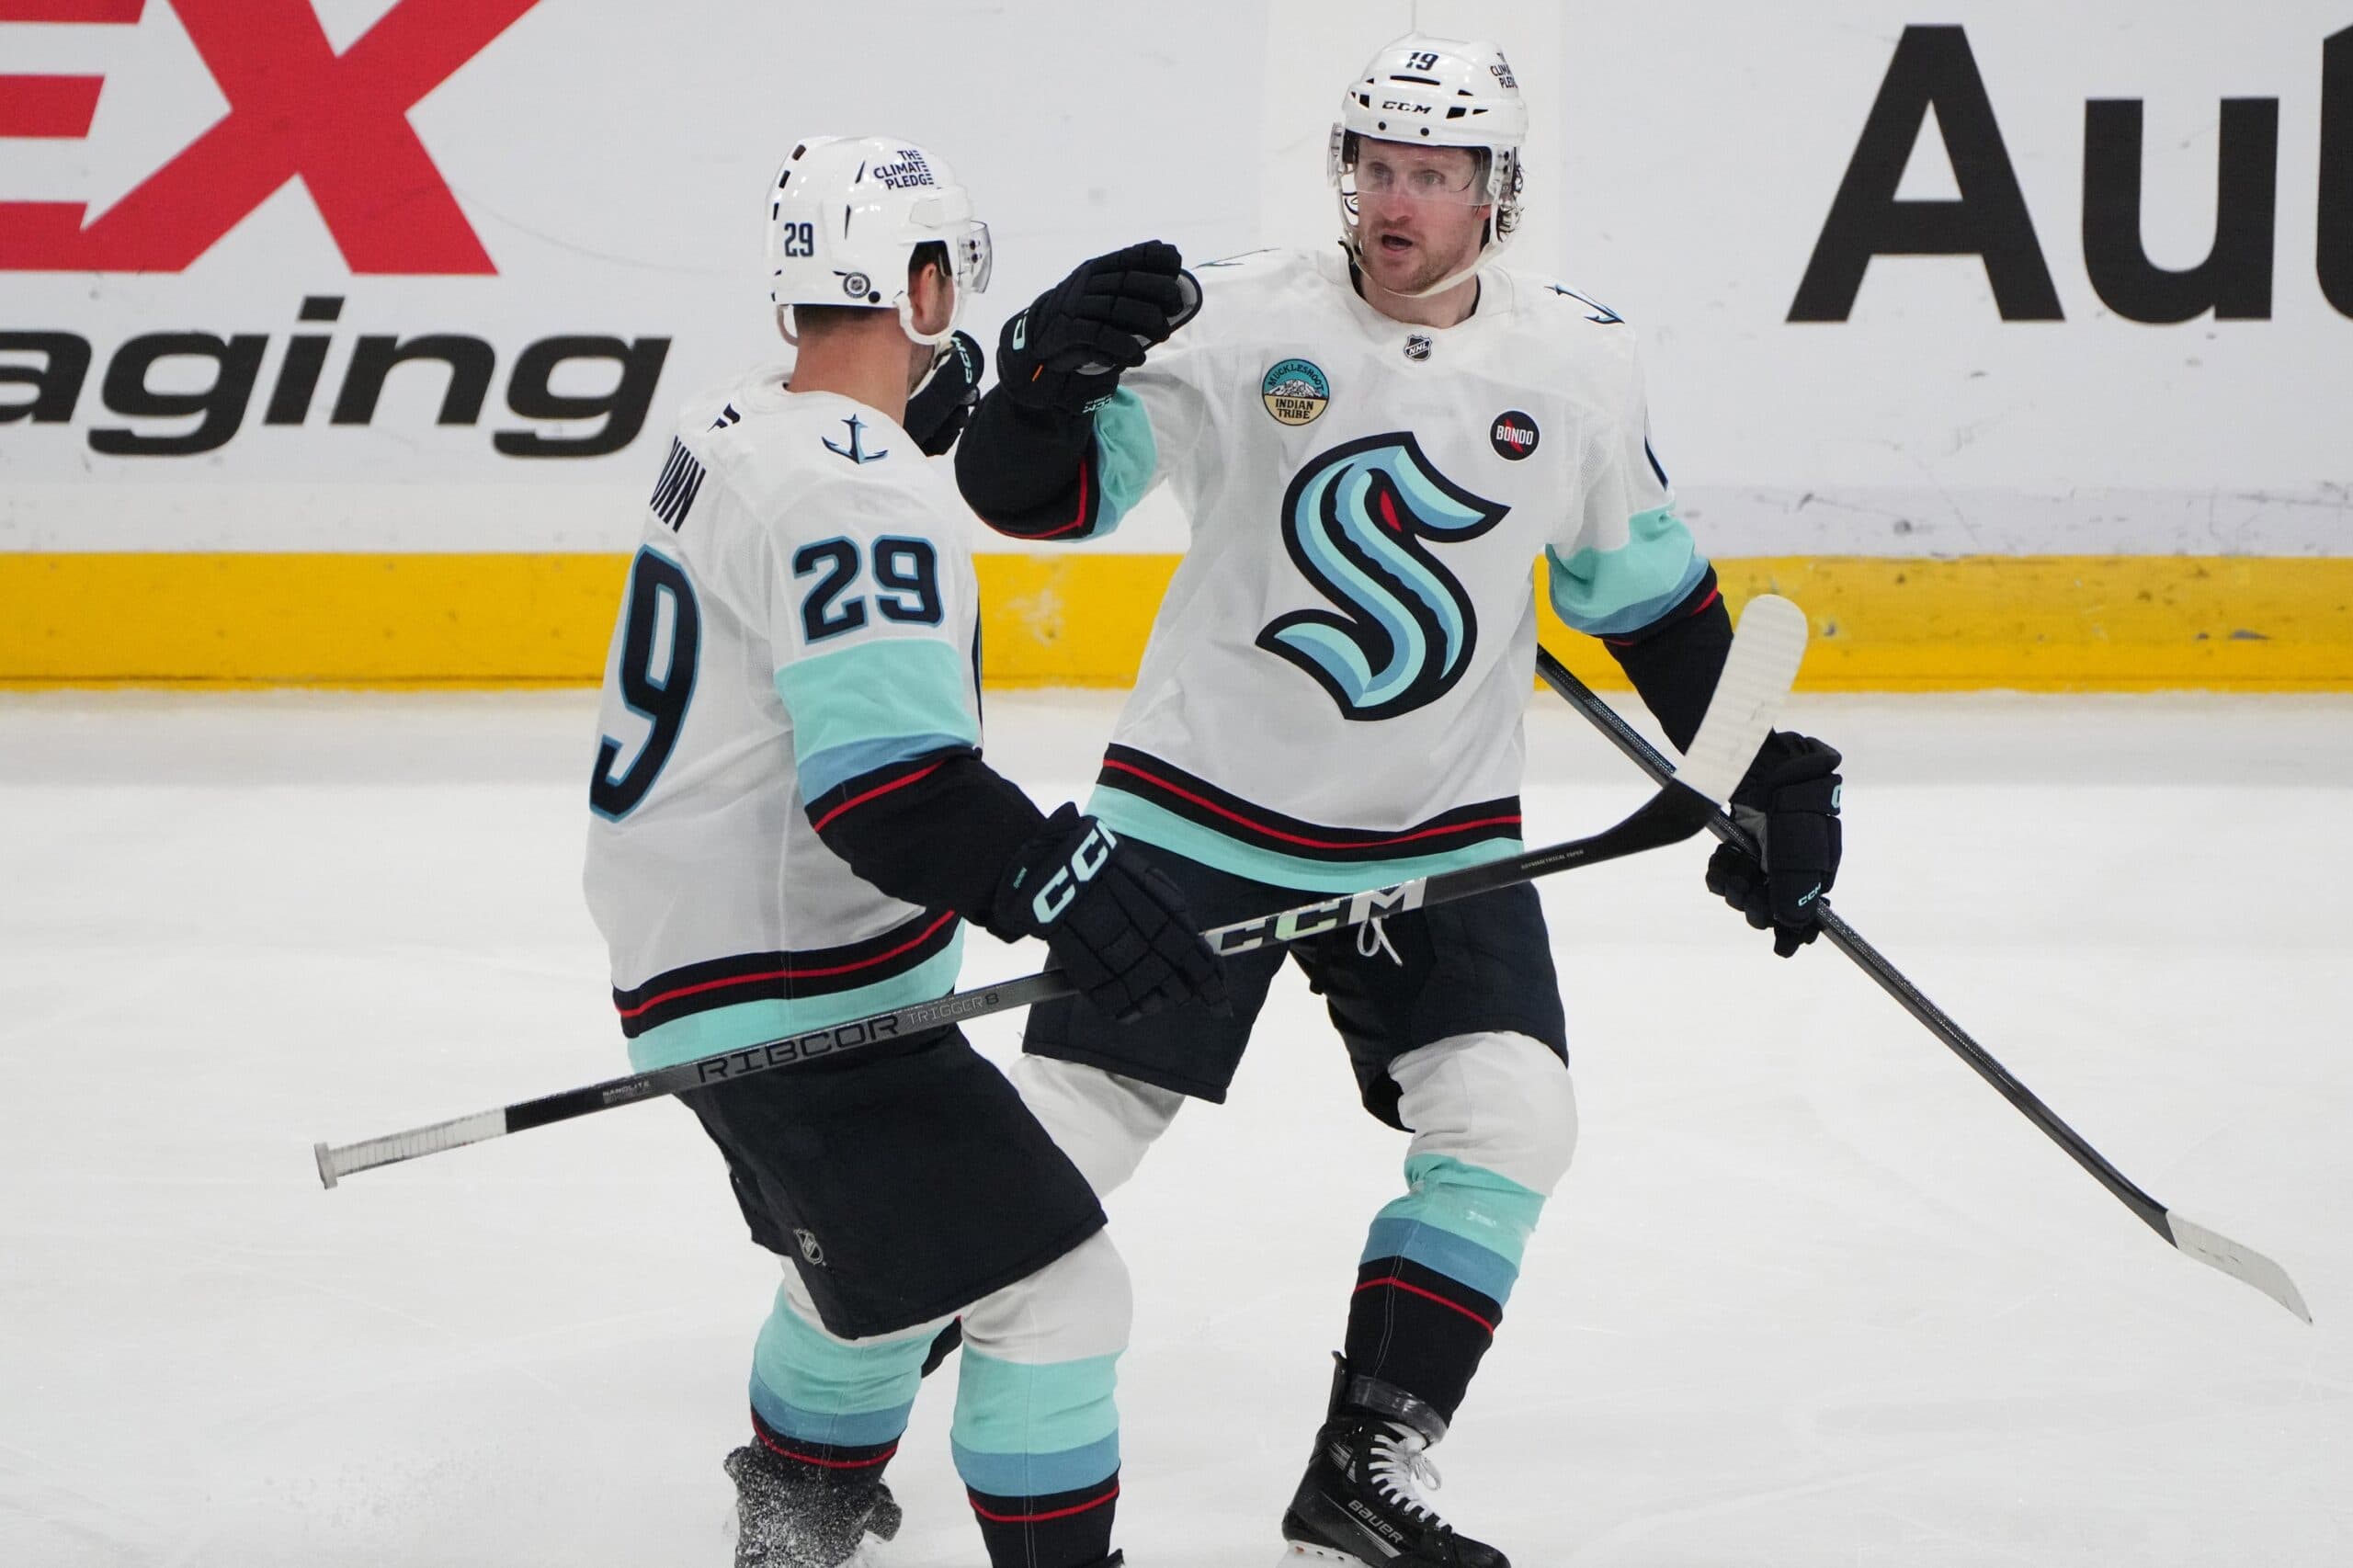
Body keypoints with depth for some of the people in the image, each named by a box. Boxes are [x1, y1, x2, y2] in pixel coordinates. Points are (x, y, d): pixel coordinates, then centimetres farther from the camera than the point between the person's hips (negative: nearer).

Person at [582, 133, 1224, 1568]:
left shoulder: (730, 431, 7)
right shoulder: (860, 495, -24)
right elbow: (892, 787, -32)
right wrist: (1071, 885, -35)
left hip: (686, 950, 11)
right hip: (793, 995, -11)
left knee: (885, 1256, 32)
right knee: (1051, 1289, -10)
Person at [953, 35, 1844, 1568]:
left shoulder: (1580, 362, -2)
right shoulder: (1237, 321, -11)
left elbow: (1648, 588, 11)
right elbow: (1034, 493, -13)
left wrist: (1765, 774, 7)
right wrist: (1057, 366, -33)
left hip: (1438, 835, 3)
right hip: (1201, 807, -3)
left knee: (1509, 1115, -14)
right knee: (1058, 1136, -2)